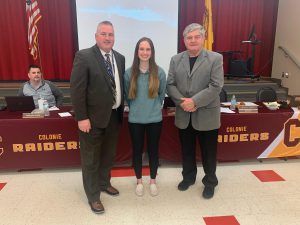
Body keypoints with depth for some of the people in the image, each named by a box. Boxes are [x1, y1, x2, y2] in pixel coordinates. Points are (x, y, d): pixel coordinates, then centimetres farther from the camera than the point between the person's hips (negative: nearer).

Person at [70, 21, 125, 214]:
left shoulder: (120, 58, 7)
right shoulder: (84, 56, -12)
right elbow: (77, 89, -15)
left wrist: (121, 110, 8)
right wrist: (81, 117, -18)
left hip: (114, 115, 6)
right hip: (93, 117, -6)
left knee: (109, 155, 21)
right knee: (91, 159, 9)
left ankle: (104, 183, 44)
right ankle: (93, 196, 27)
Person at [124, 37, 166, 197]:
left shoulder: (159, 72, -6)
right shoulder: (129, 73, -6)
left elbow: (162, 94, 7)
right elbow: (127, 96, 7)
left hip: (155, 119, 0)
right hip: (135, 119, 0)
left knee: (153, 150, 13)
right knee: (137, 151, 13)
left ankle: (153, 181, 33)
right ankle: (139, 181, 33)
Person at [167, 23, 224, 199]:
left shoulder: (215, 58, -4)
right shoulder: (176, 59, 7)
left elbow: (216, 86, -13)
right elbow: (170, 84, 2)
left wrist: (194, 101, -20)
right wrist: (182, 101, -15)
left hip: (206, 114, -3)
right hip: (184, 115, 3)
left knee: (208, 151, 10)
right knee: (187, 150, 17)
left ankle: (210, 182, 31)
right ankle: (188, 177, 38)